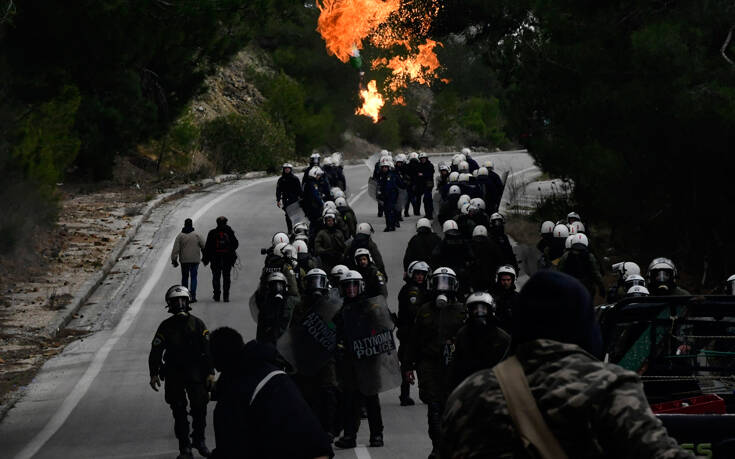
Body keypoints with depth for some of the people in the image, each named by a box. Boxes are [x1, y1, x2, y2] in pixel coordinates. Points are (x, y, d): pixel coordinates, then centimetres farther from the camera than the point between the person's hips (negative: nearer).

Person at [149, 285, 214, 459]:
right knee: (179, 410, 1)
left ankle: (199, 440, 16)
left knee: (200, 406, -4)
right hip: (173, 374, 0)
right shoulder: (166, 326, 4)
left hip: (196, 372, 0)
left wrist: (210, 373, -4)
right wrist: (154, 374, -6)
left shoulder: (197, 324, 3)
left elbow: (208, 349, 3)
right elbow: (155, 351, 3)